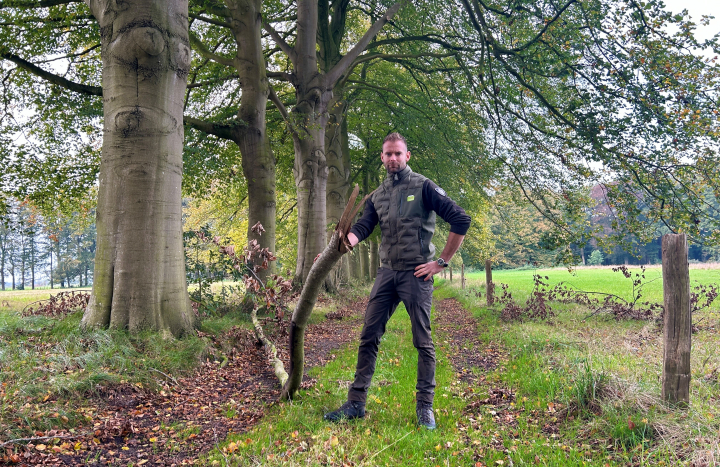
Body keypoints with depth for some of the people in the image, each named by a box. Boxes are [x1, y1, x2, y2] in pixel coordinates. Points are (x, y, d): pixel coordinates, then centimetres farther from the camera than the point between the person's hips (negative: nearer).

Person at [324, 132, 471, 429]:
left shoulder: (423, 187, -4)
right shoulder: (377, 196, 14)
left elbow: (460, 220, -9)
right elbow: (362, 227, 2)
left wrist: (441, 262, -9)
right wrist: (348, 239, -22)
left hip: (416, 274, -5)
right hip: (387, 273, 5)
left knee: (423, 342, 2)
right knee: (369, 337, 4)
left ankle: (425, 407, 12)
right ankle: (356, 403, 12)